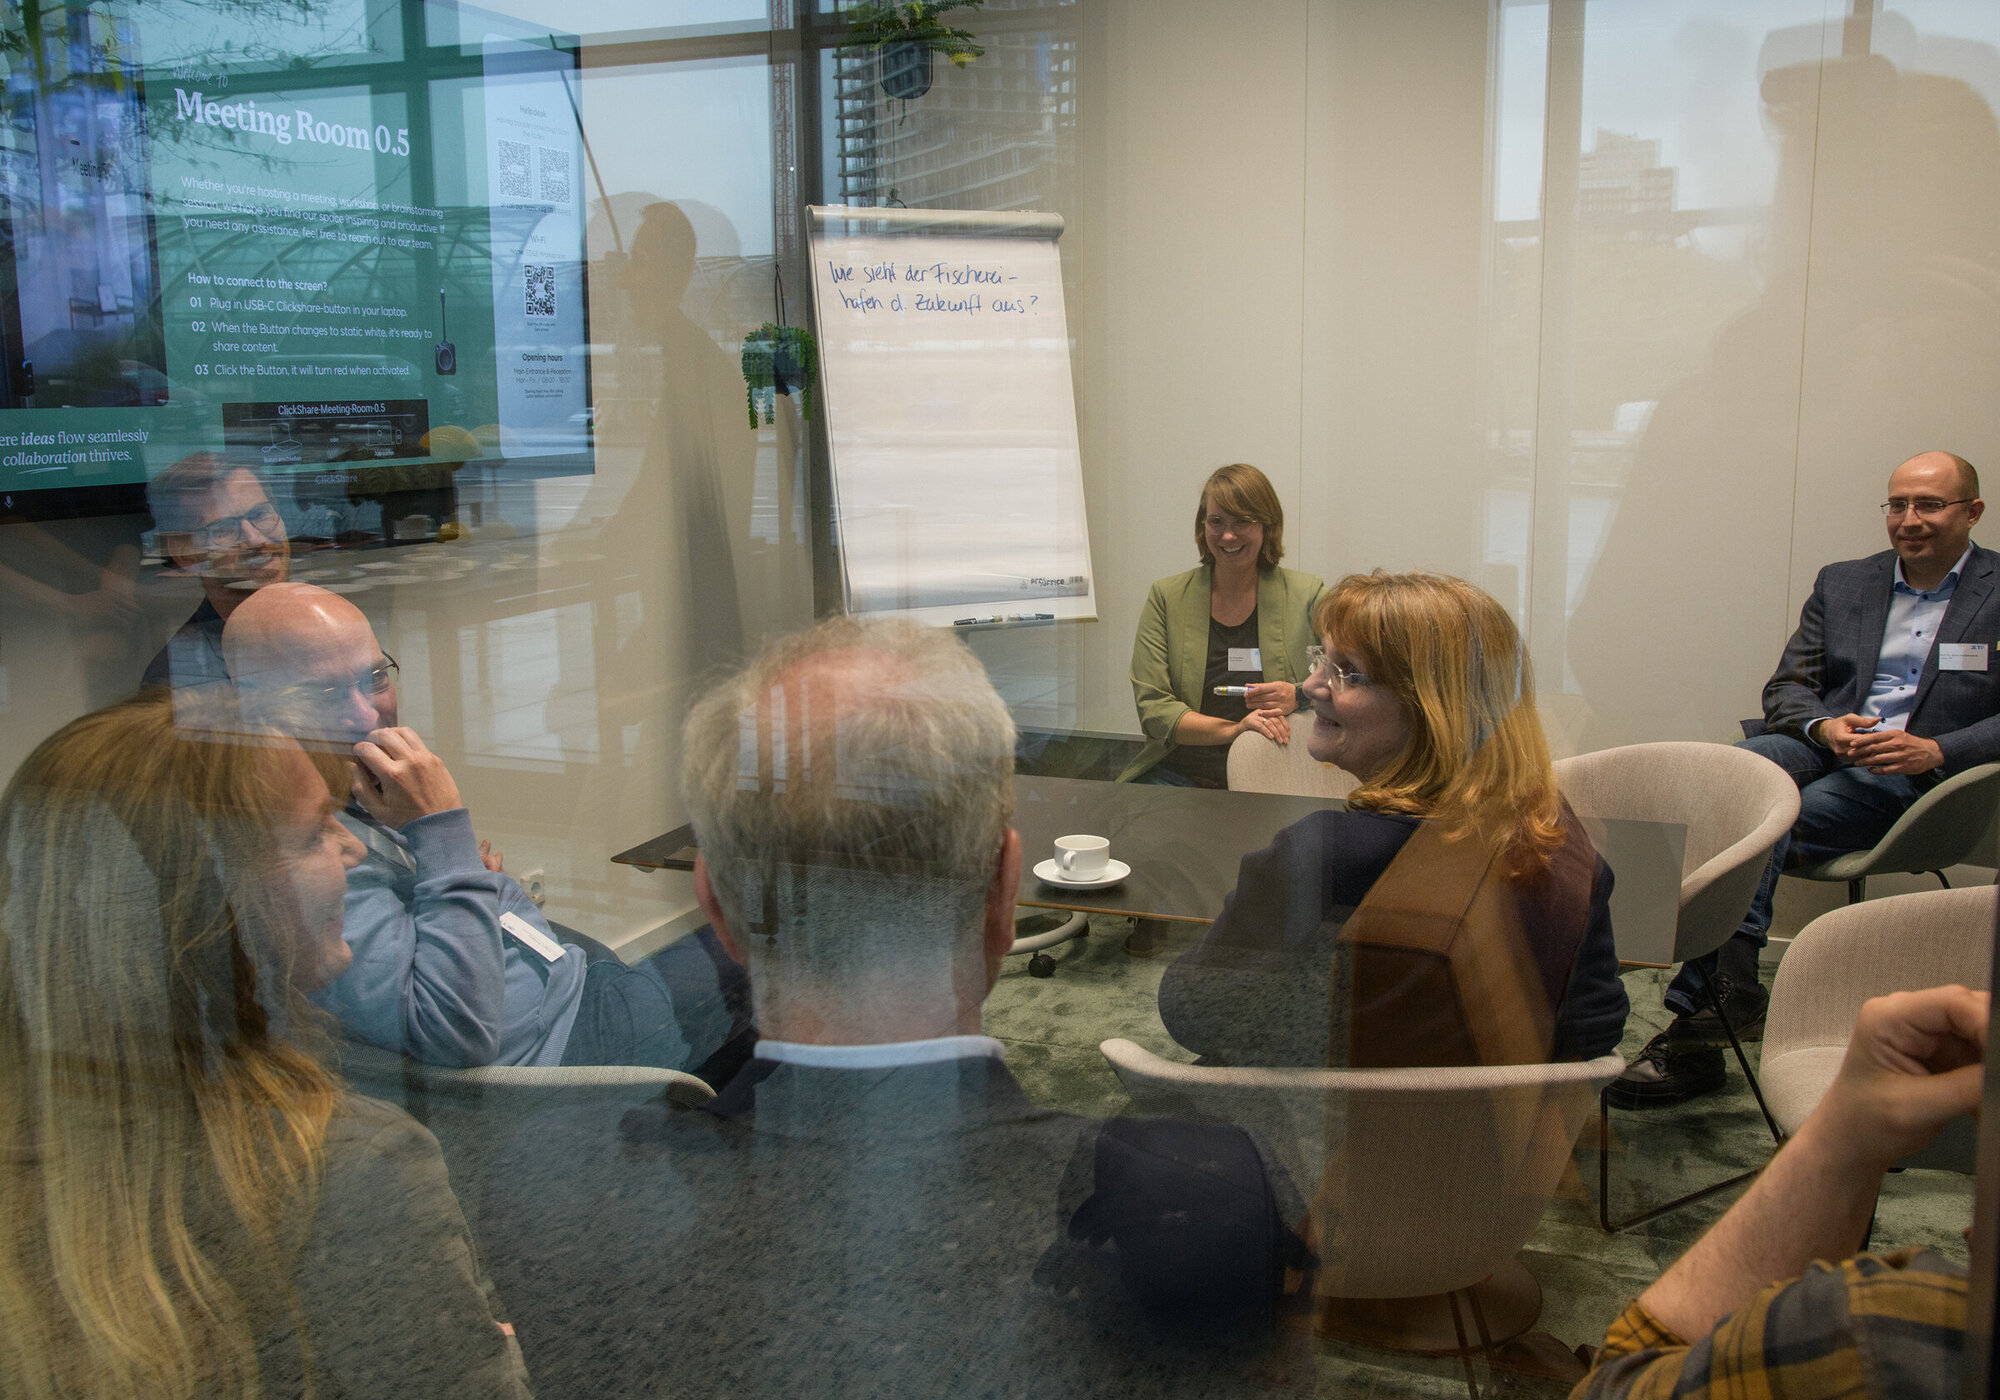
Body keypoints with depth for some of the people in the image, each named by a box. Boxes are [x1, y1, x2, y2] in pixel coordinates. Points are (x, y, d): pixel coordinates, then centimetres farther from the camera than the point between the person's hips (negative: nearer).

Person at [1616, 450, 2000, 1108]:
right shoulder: (1841, 583, 20)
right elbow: (1786, 688, 12)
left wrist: (1935, 751, -19)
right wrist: (1823, 727, -10)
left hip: (1916, 776, -4)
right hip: (1824, 750, 4)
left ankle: (1698, 1012, -35)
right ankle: (1732, 988, -39)